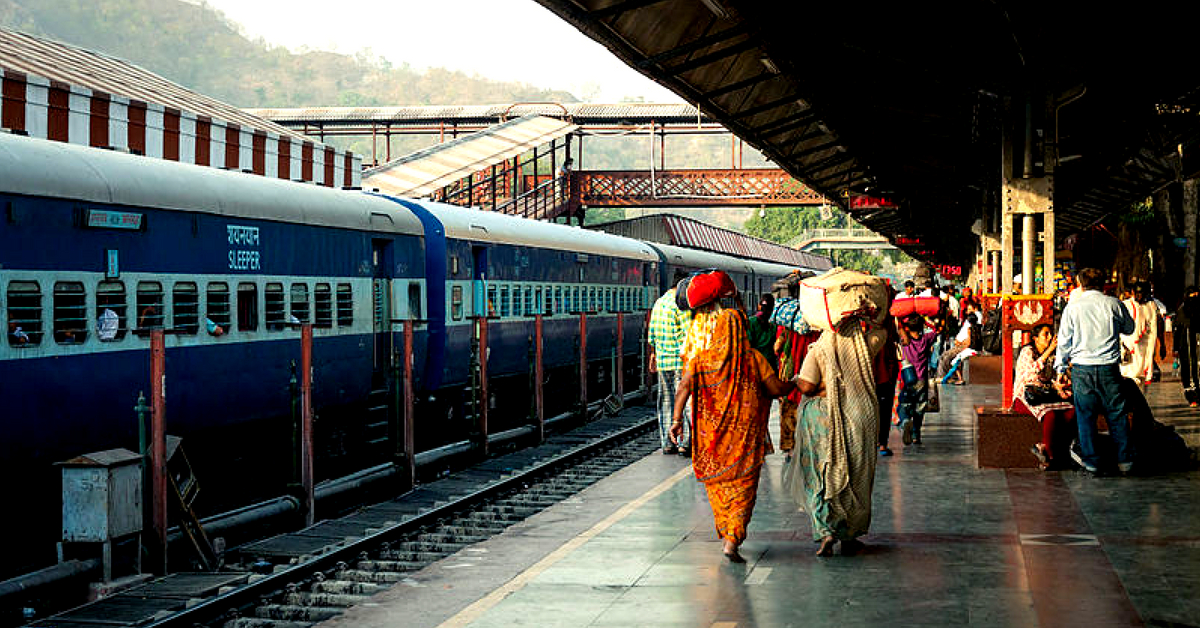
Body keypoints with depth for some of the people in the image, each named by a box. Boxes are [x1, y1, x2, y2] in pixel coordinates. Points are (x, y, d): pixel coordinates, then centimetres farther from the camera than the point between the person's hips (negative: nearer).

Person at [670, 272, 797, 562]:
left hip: (711, 432, 2)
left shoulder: (700, 358, -2)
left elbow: (684, 387, -9)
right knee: (743, 484, 1)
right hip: (745, 430, -2)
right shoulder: (753, 359, -6)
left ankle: (726, 534, 26)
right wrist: (795, 383, 16)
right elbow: (777, 389, -5)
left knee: (718, 483, 18)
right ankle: (732, 540, -13)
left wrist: (677, 418, -6)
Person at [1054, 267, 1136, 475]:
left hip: (1082, 369, -1)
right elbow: (1129, 328, 18)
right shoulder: (1114, 304, 1)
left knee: (1085, 414, 6)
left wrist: (1061, 367, 12)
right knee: (1117, 413, 9)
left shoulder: (1073, 307, -1)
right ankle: (1125, 460, 12)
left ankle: (1091, 461, 7)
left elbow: (1064, 340, 4)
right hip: (1109, 367, 1)